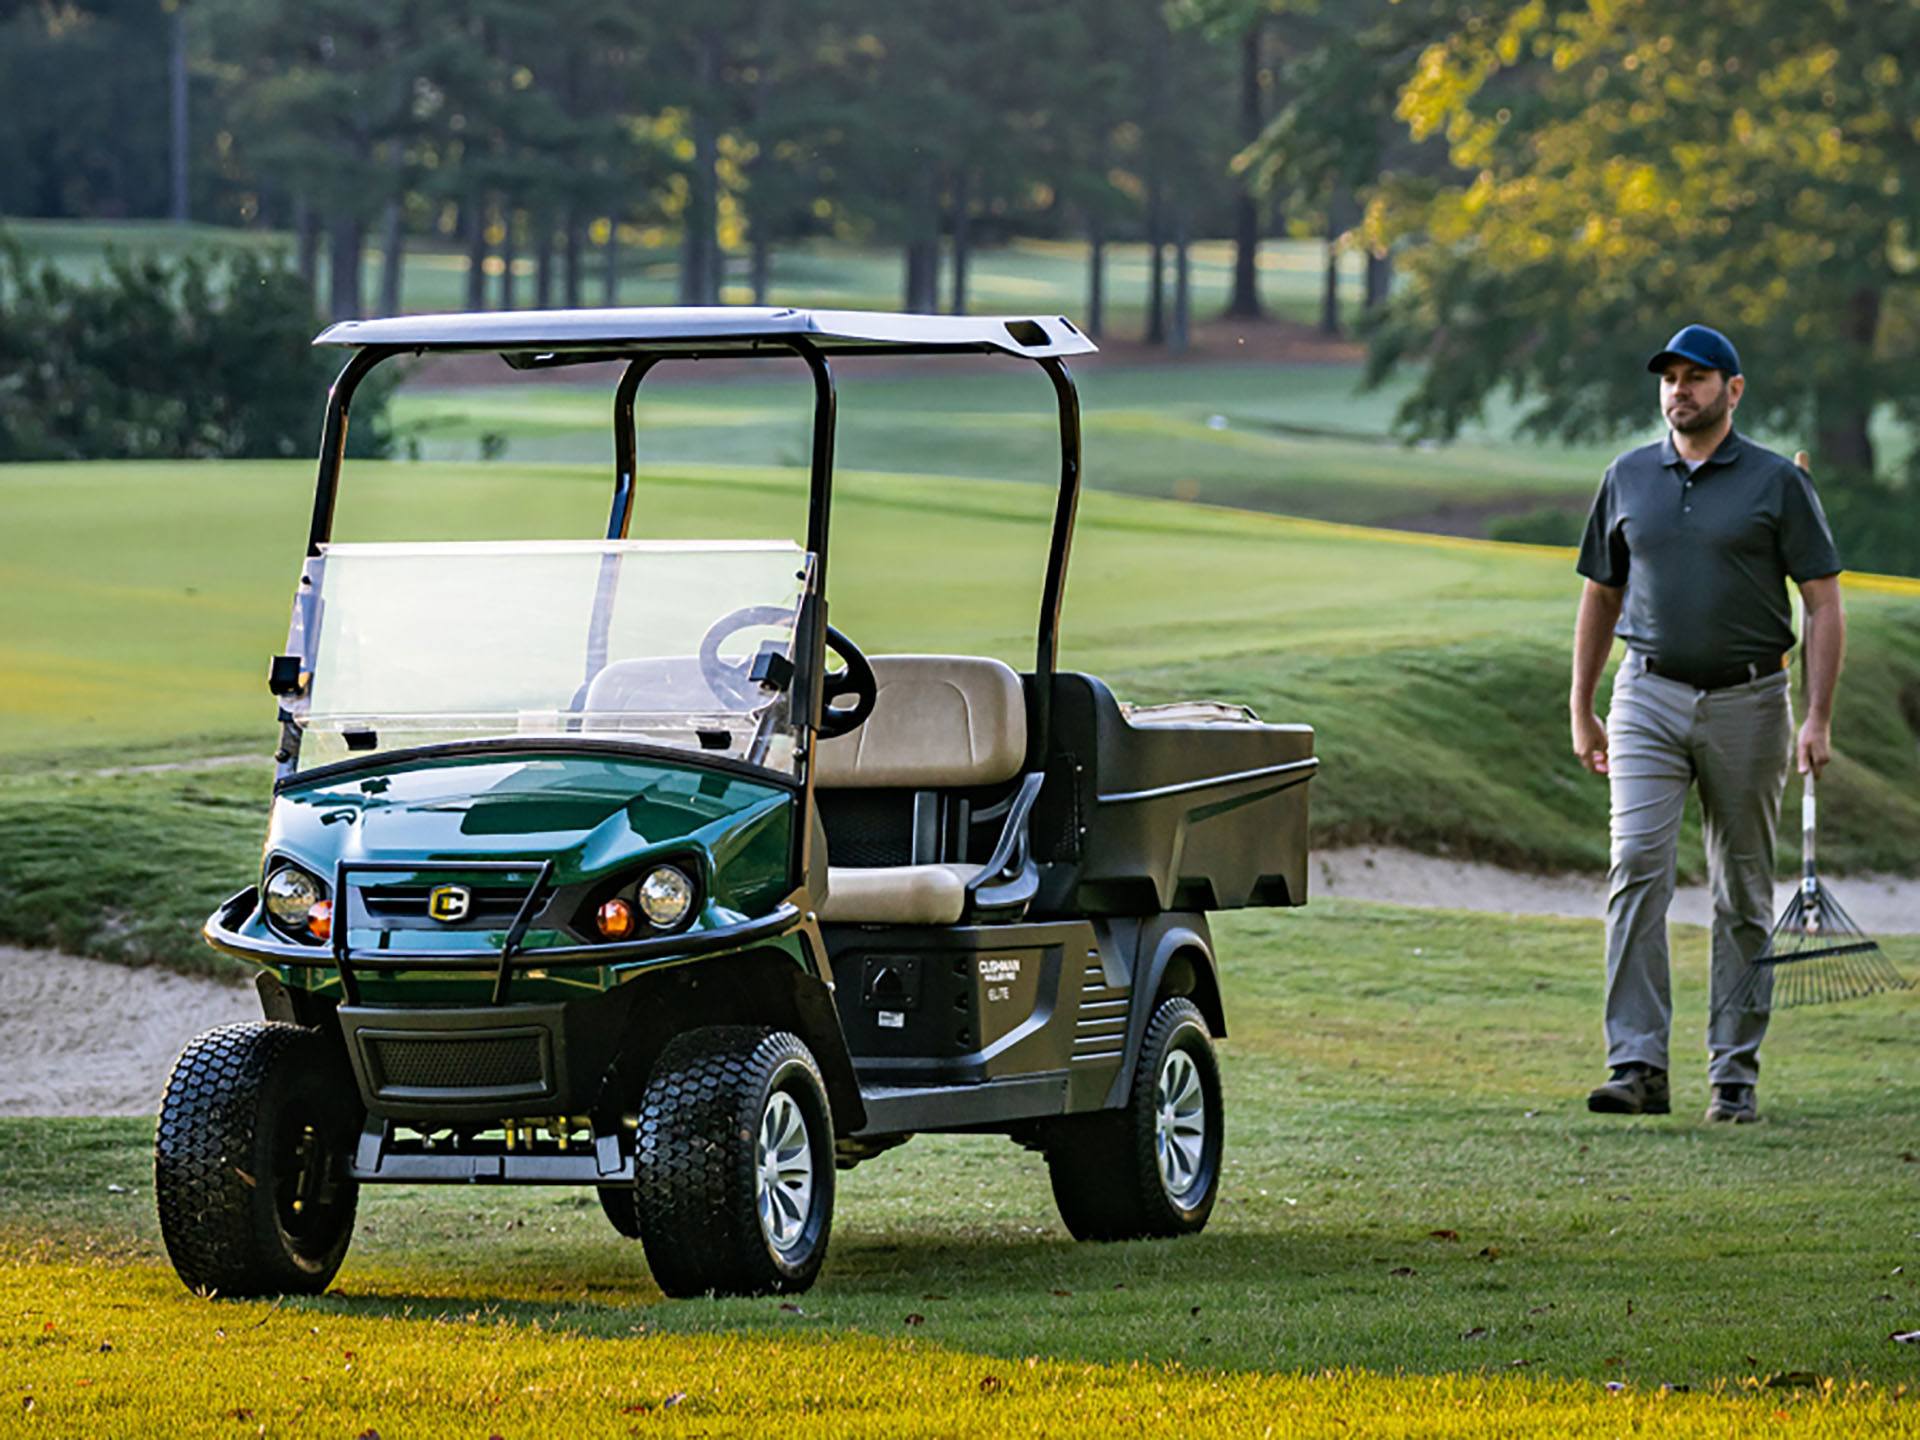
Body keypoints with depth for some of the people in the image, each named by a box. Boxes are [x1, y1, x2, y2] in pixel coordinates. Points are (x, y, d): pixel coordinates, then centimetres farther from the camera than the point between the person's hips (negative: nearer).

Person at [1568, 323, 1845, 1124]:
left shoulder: (1777, 482, -1)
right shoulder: (1628, 479, 8)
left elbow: (1823, 604, -2)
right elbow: (1600, 597, 17)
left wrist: (1819, 718, -10)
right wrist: (1582, 711, 15)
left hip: (1747, 704, -2)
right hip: (1649, 700, 2)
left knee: (1744, 896, 4)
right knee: (1637, 868, -13)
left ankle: (1735, 1072, 11)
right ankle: (1637, 1067, -16)